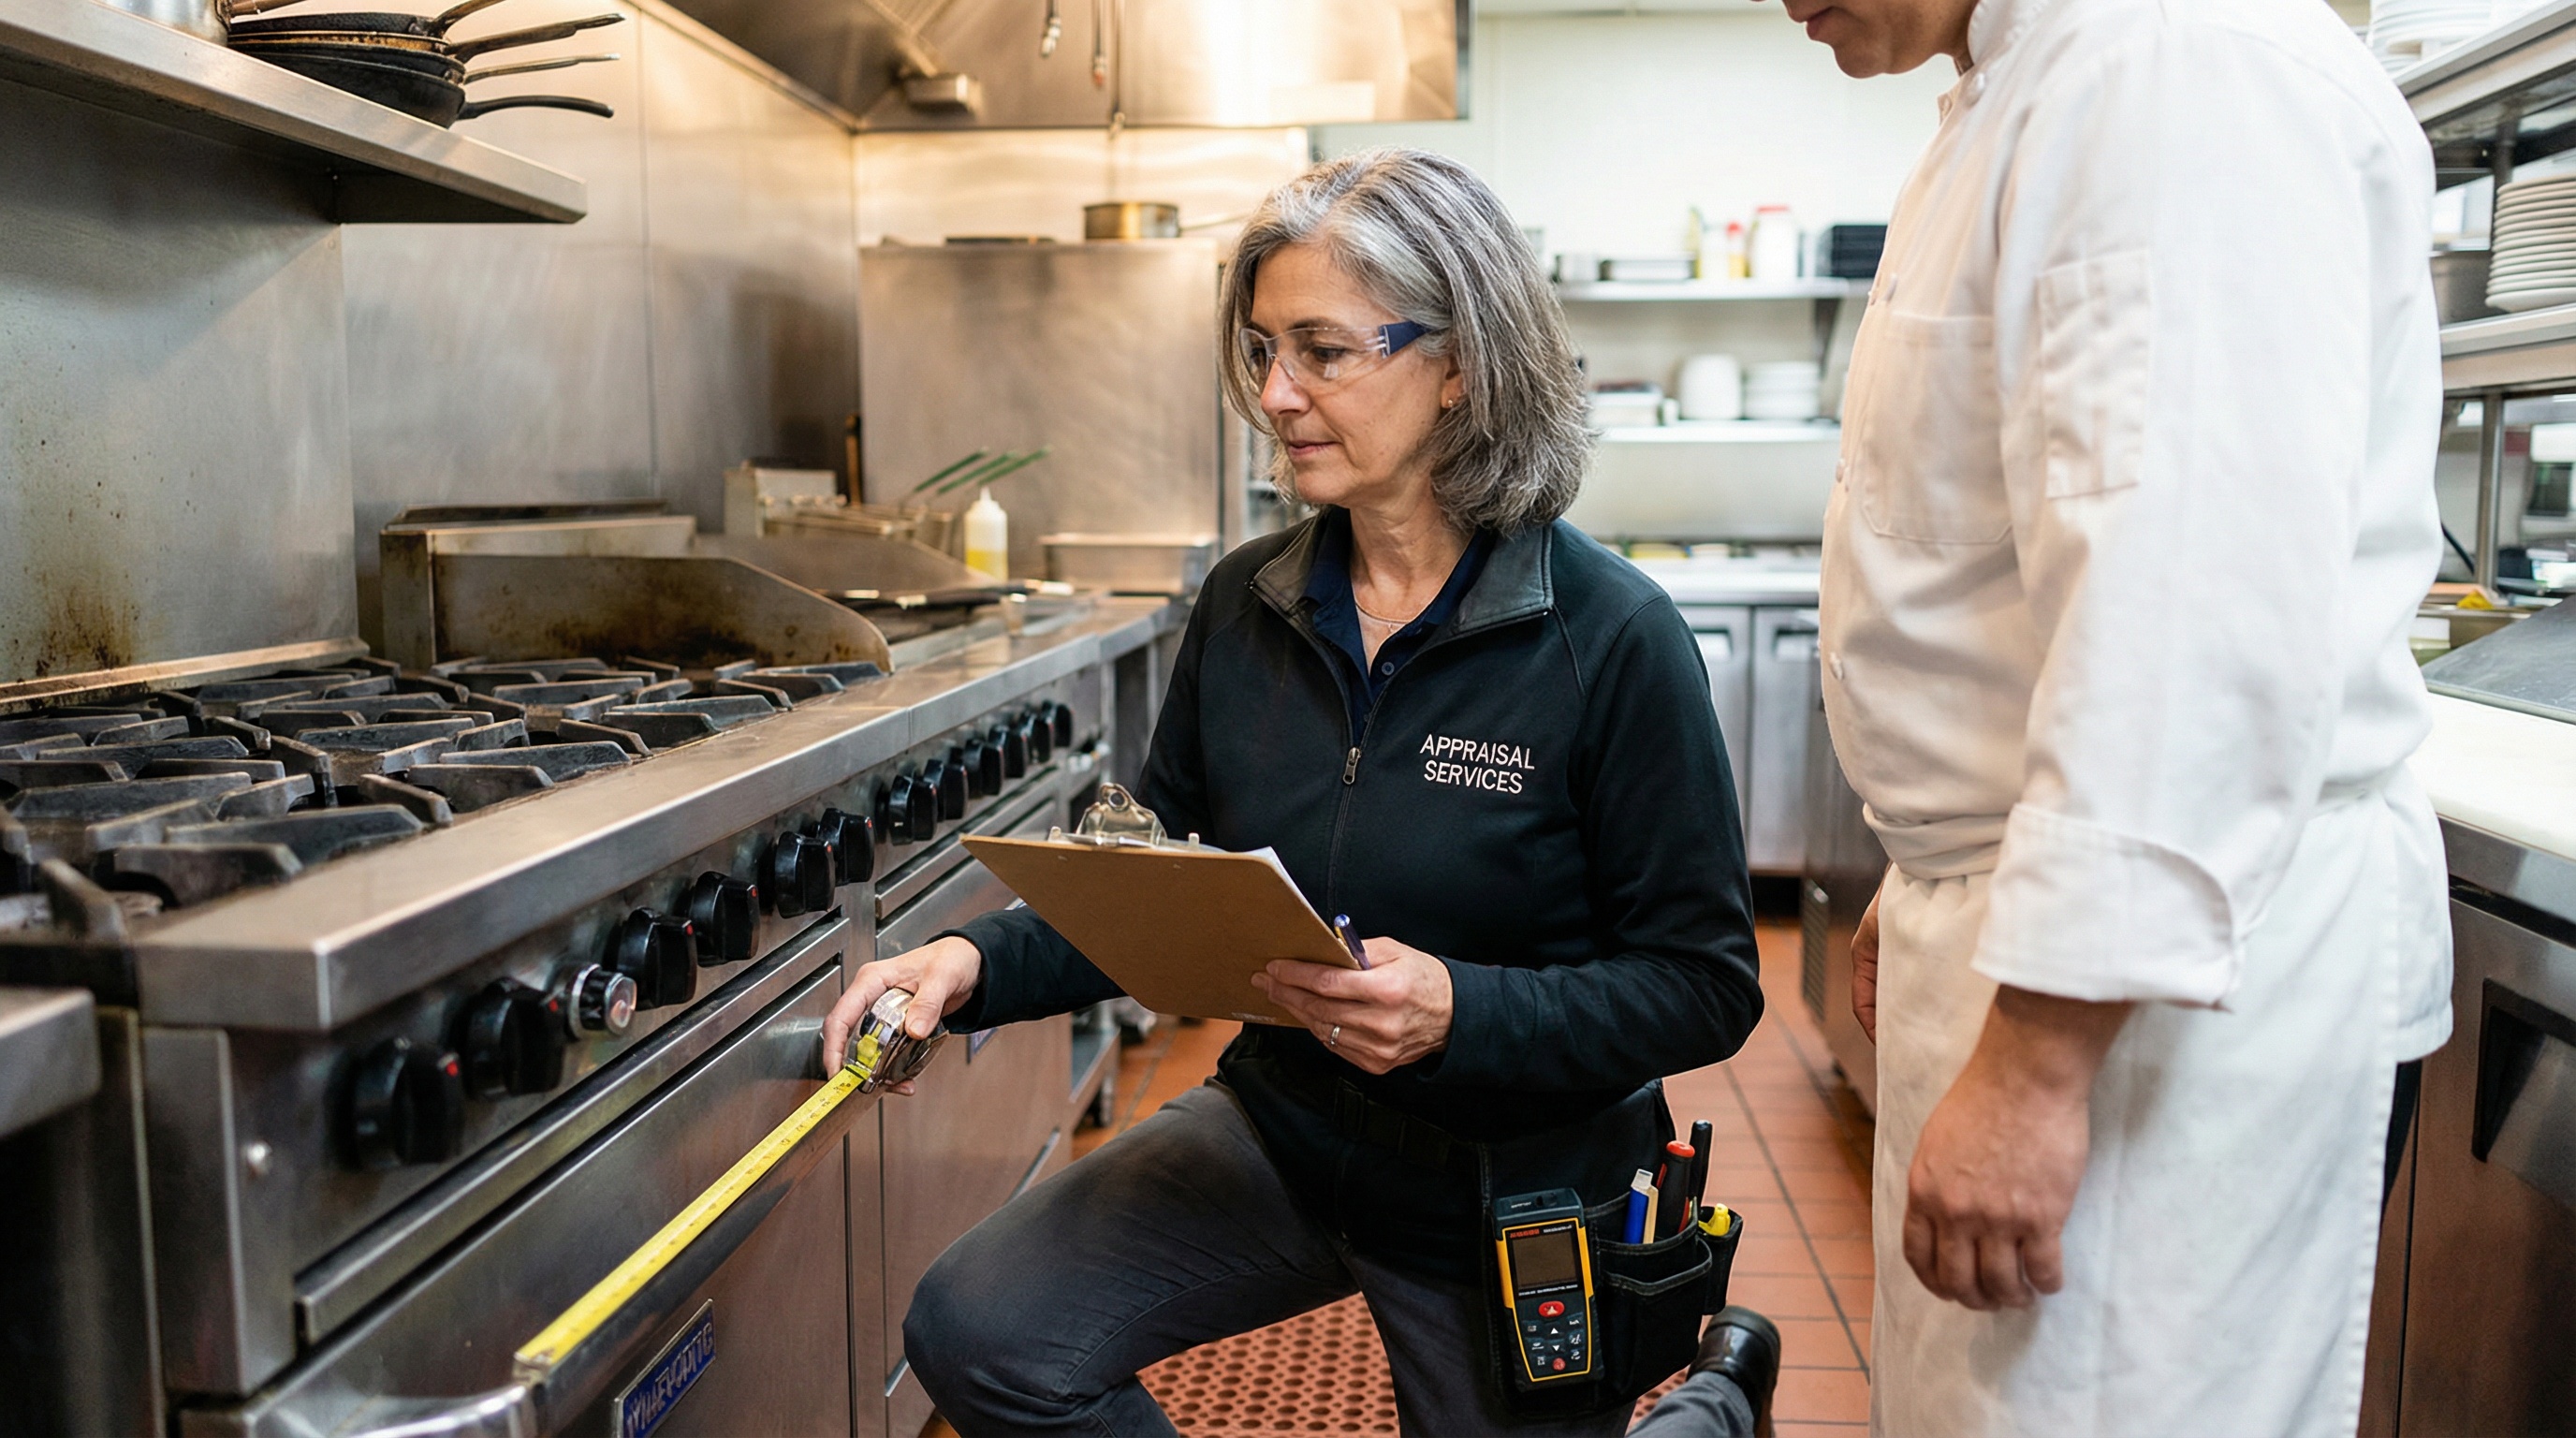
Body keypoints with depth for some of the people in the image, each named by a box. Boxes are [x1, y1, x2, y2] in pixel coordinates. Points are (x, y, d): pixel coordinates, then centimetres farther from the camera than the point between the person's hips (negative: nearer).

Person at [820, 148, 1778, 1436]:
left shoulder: (1611, 640, -20)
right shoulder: (1246, 605, -4)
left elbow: (1706, 984, -16)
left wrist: (1460, 1012, -31)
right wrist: (979, 961, -14)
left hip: (1518, 1196, -3)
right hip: (1283, 1126, 4)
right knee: (974, 1333, -12)